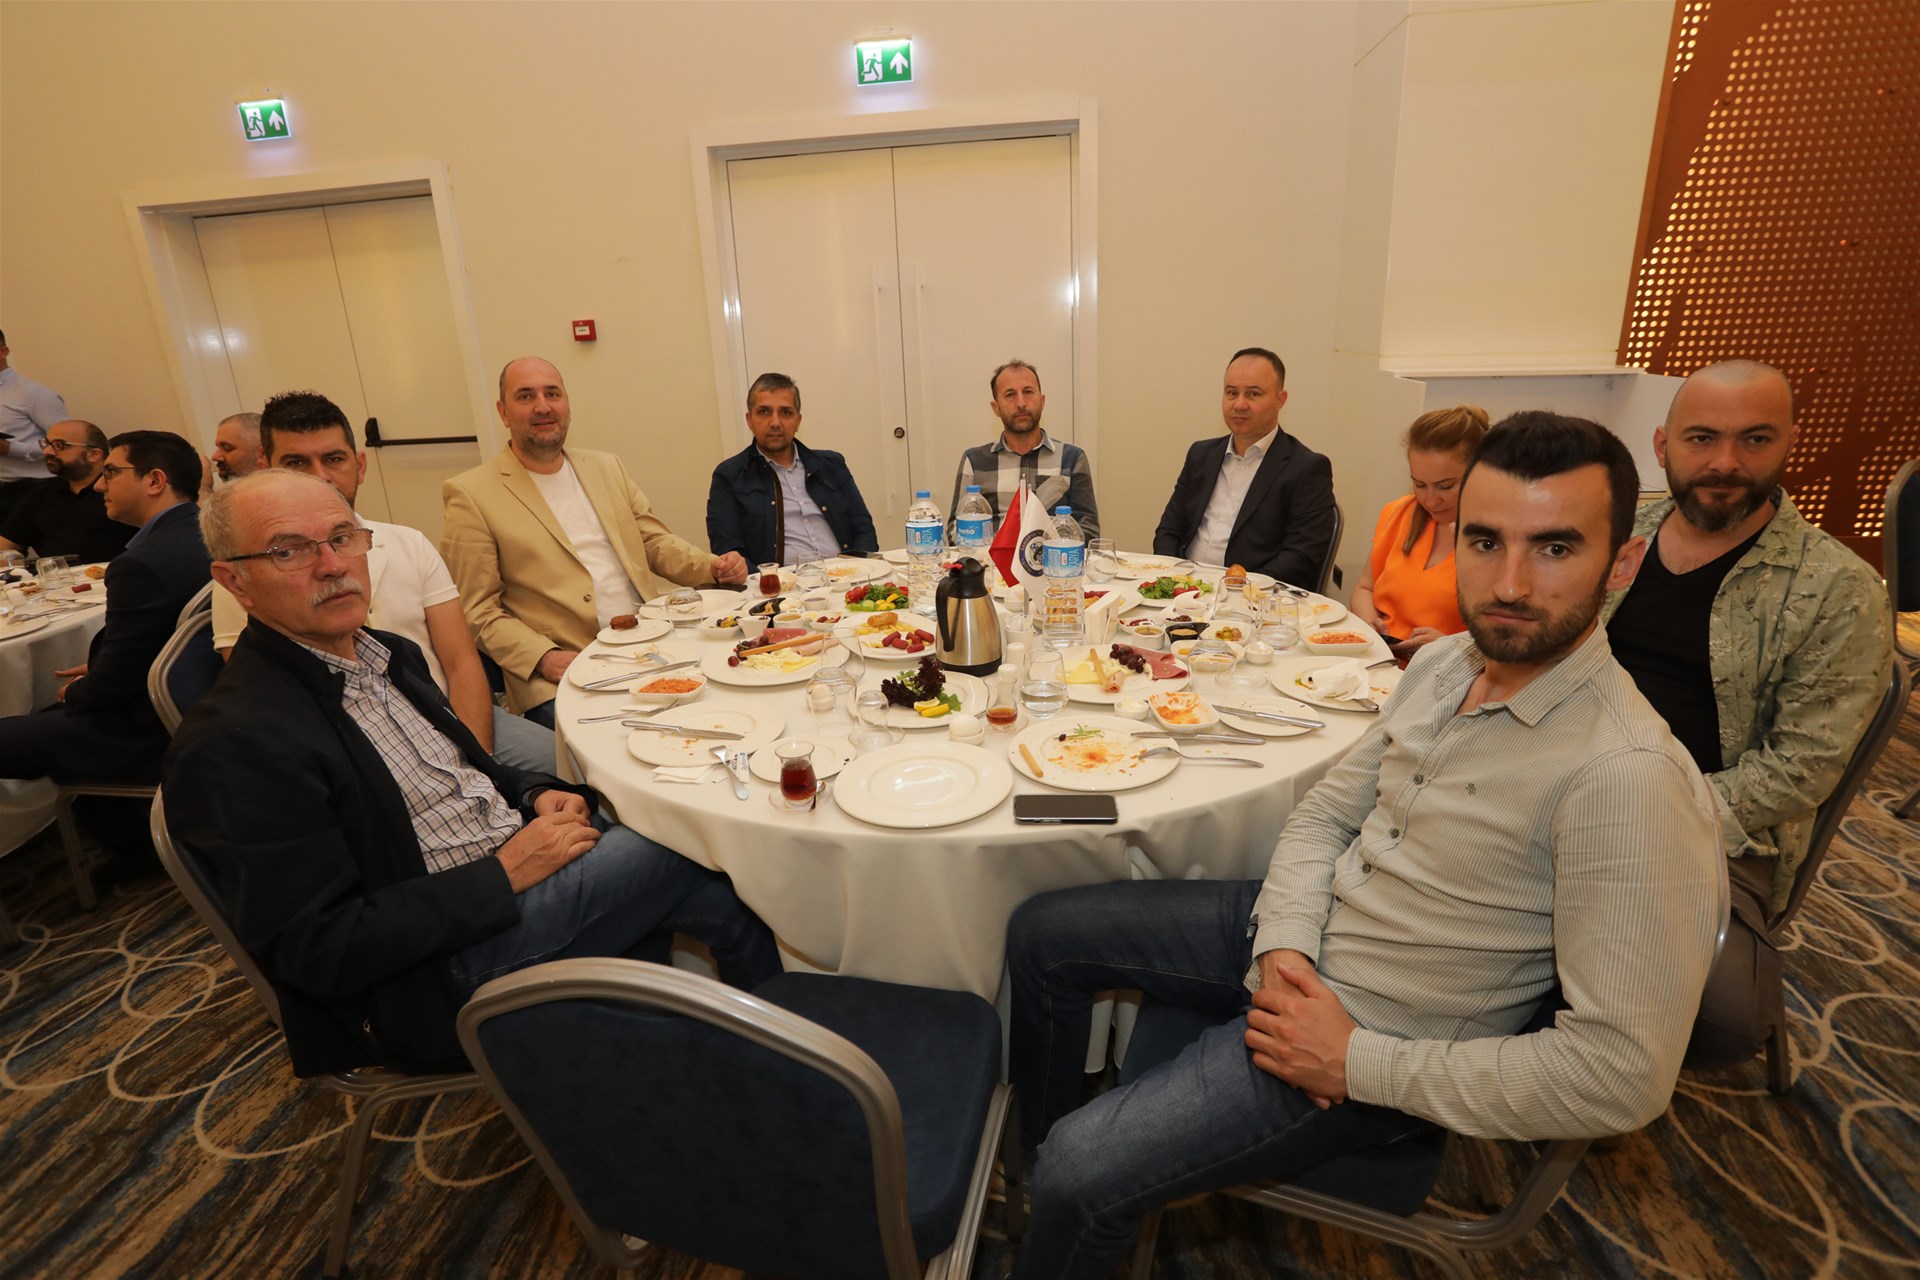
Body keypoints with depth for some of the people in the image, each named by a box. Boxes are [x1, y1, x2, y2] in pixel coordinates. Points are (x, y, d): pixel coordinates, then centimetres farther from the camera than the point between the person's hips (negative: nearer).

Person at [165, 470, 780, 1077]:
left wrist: (537, 794, -1)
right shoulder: (234, 741, -18)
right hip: (436, 972, -8)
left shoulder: (391, 654, 8)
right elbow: (317, 952, -20)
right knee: (687, 855, -17)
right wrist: (506, 874, -20)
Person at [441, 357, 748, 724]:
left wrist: (713, 566, -2)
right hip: (565, 673, -5)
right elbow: (476, 612, -1)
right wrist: (545, 659, -16)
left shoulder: (606, 467, 17)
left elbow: (654, 541, 18)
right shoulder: (470, 494, 1)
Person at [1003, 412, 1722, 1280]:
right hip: (1294, 950, 7)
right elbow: (1326, 813, 5)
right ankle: (1040, 1141, 35)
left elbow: (1624, 1074, -26)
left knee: (1081, 1178, -16)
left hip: (1372, 1036, -7)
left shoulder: (1627, 777, -26)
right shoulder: (1442, 663, -2)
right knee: (1041, 933, 10)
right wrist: (1282, 947, -12)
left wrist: (1360, 1064, -21)